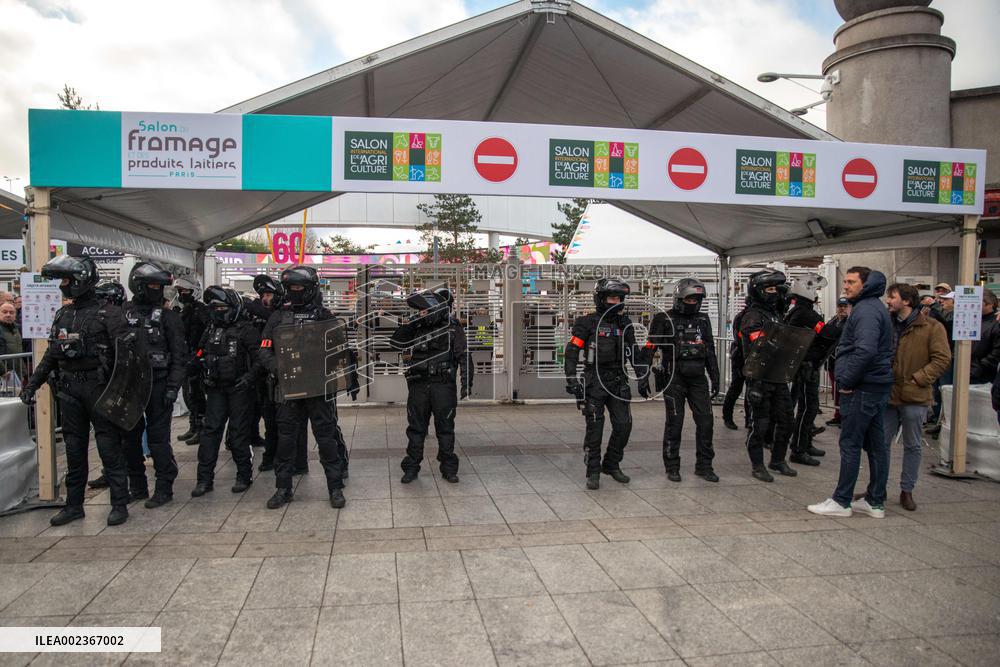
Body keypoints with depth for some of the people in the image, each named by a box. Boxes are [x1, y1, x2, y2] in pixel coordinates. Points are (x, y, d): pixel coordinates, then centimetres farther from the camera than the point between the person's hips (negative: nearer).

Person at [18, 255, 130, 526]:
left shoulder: (107, 314, -9)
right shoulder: (63, 315, 11)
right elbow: (51, 354, 17)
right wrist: (32, 383, 13)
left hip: (98, 388, -7)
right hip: (69, 389, 7)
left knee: (109, 448, -1)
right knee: (74, 448, 13)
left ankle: (120, 504, 8)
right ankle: (74, 504, 24)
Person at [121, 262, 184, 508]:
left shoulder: (167, 317, -1)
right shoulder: (123, 314, 7)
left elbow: (179, 356, -3)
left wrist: (173, 387, -11)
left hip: (158, 385, -4)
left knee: (158, 437, -1)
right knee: (130, 437, 11)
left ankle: (164, 488, 8)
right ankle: (137, 487, 24)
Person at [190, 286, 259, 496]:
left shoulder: (246, 329, -8)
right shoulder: (211, 330, 12)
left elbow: (259, 357, -11)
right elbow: (201, 355, 22)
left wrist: (250, 376, -22)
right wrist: (204, 376, 8)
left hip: (239, 389, -6)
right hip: (216, 389, 6)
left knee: (239, 433, 1)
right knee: (210, 430, 3)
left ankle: (244, 476, 14)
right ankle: (205, 479, 9)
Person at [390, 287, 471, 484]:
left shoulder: (453, 328, -2)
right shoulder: (416, 328, 10)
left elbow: (464, 357, -5)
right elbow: (395, 342, 4)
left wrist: (466, 382, -12)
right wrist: (409, 324, -8)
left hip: (443, 386, -3)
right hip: (418, 385, 3)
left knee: (445, 428, 6)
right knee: (416, 427, 9)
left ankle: (448, 468, 17)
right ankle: (411, 467, 19)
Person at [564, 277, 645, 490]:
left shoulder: (625, 323, 10)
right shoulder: (587, 323, -6)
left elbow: (634, 353, 18)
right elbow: (572, 351, -9)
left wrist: (642, 378, 16)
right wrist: (571, 380, -15)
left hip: (618, 382, 5)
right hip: (595, 382, -5)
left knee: (623, 425, 4)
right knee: (595, 428, -3)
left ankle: (612, 465, 23)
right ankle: (593, 472, 10)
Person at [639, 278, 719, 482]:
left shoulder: (703, 320, 12)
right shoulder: (664, 320, -4)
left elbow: (710, 351, 18)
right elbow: (649, 348, -7)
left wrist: (715, 379, 16)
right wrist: (643, 376, -13)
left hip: (698, 379, 5)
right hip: (674, 379, -5)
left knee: (705, 421, 3)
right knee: (674, 423, 0)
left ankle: (703, 466, 16)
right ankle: (672, 467, 13)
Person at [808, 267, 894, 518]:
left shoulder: (866, 310, -15)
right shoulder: (876, 307, 18)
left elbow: (865, 350, -28)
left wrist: (847, 381, -18)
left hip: (862, 388, -10)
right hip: (879, 385, 10)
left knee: (850, 444, -3)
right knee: (876, 444, 12)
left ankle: (841, 502, 4)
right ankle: (876, 502, 20)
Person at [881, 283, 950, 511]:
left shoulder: (932, 327, -6)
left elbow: (942, 359, -10)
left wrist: (917, 379, -16)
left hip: (914, 398, -4)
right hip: (888, 395, 4)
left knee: (912, 446, 10)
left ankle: (907, 491, 21)